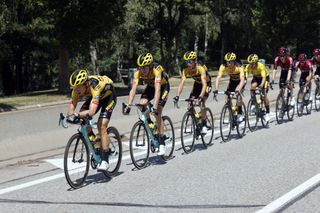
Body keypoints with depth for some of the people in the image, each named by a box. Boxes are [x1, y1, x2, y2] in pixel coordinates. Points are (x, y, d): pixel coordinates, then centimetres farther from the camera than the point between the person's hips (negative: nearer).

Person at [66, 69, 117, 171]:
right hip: (93, 96, 6)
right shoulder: (77, 88, -25)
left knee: (101, 126, -20)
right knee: (82, 118, -15)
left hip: (108, 96, -6)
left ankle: (105, 160, -13)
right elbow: (72, 104, -21)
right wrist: (70, 115, -41)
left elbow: (91, 112, -51)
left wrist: (77, 115, -62)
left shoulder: (94, 86, -42)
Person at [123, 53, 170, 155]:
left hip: (163, 86, -4)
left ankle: (162, 143, -10)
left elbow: (157, 89, -44)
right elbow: (133, 89, -29)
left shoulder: (156, 69, -37)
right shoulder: (138, 72, -25)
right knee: (142, 103, -23)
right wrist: (128, 106, -38)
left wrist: (155, 107, -52)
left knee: (157, 113, -17)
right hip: (151, 86, 4)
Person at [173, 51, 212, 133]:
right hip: (197, 84, 5)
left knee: (202, 102, -25)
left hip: (207, 84, -5)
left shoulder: (200, 68, -35)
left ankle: (204, 125, -14)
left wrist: (201, 96, -57)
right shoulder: (186, 70, -23)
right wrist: (177, 96, -44)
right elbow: (181, 83, -29)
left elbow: (204, 84, -43)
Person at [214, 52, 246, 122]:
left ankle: (240, 114, -19)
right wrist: (216, 89, -51)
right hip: (232, 80, 4)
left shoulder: (239, 67, -37)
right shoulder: (223, 67, -29)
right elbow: (218, 78, -37)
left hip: (240, 80, -4)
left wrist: (238, 90, -61)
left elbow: (242, 80, -46)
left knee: (238, 93, -28)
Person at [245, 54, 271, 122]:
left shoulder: (261, 66, -35)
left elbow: (264, 77, -43)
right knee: (252, 87, -29)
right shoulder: (248, 67, -26)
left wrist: (261, 85, -61)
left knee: (264, 94, -15)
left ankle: (267, 112, -4)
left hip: (265, 77, -3)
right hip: (256, 77, 3)